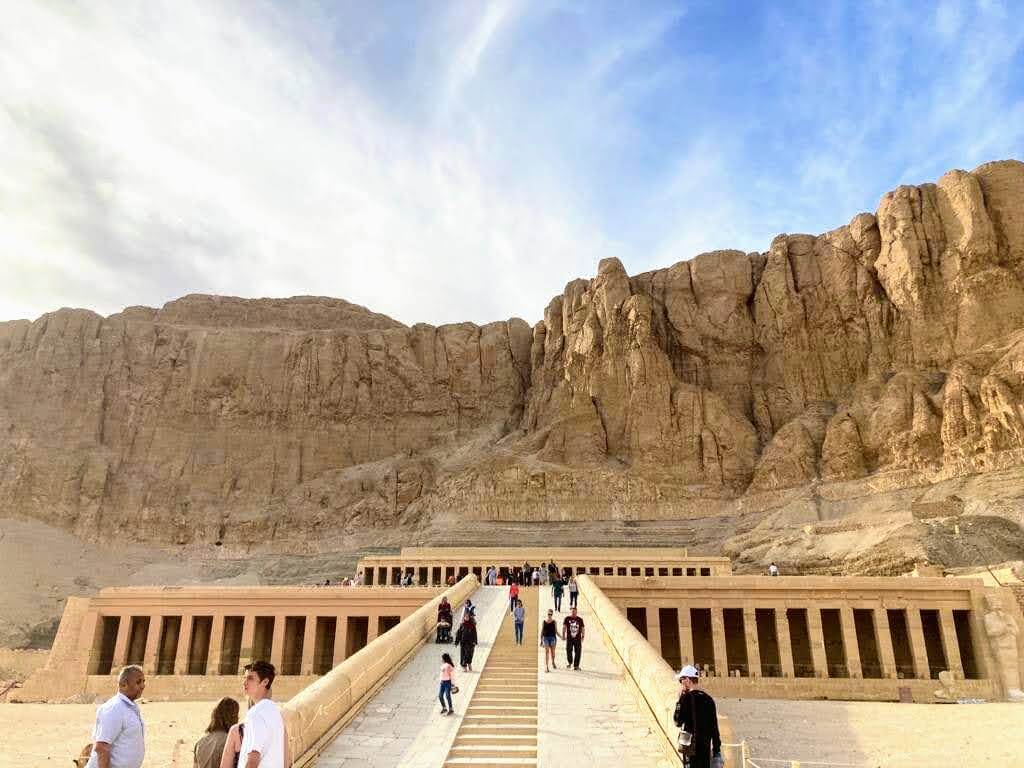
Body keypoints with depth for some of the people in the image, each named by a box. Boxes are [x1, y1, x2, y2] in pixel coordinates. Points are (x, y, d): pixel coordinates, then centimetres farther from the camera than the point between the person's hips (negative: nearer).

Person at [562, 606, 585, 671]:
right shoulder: (567, 619, 2)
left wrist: (583, 636, 1)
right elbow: (564, 627, -2)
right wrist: (563, 635, -10)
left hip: (578, 639, 1)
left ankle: (576, 666, 8)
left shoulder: (580, 619, 5)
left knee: (578, 652, -2)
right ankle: (570, 662, 29)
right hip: (569, 638, -1)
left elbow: (583, 628, 9)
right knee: (568, 651, 2)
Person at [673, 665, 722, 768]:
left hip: (692, 747, -6)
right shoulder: (708, 699, 8)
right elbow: (714, 726, 10)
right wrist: (716, 749, 16)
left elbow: (678, 721, -6)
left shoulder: (686, 697, -11)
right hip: (706, 746, 6)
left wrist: (679, 701, 1)